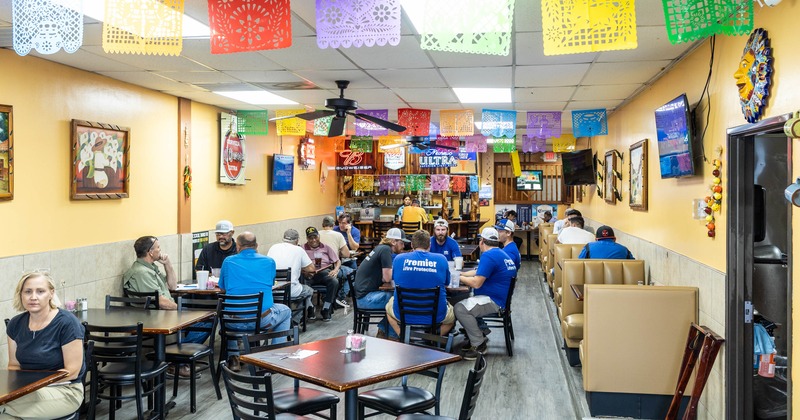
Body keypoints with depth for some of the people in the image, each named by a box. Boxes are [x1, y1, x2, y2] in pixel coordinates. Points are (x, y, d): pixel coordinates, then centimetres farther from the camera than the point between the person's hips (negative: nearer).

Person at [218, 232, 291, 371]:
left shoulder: (228, 261, 4)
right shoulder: (269, 262, 5)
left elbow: (223, 289, 17)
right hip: (263, 320, -1)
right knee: (286, 311, 30)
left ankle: (232, 357, 31)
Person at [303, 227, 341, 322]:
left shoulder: (325, 247, 21)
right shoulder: (303, 248, 16)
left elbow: (338, 261, 18)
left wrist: (336, 270, -4)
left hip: (324, 272, 1)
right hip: (308, 274, -1)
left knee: (334, 282, -32)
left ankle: (326, 310, -17)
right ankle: (310, 308, -12)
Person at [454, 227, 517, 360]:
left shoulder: (489, 256, -18)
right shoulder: (501, 253, 16)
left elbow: (476, 283, -22)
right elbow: (479, 272, 22)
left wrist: (459, 278, -7)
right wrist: (461, 274, 13)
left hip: (495, 301, -11)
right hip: (501, 298, 11)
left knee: (460, 309, -23)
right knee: (461, 300, 18)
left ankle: (479, 345, -11)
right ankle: (478, 335, 17)